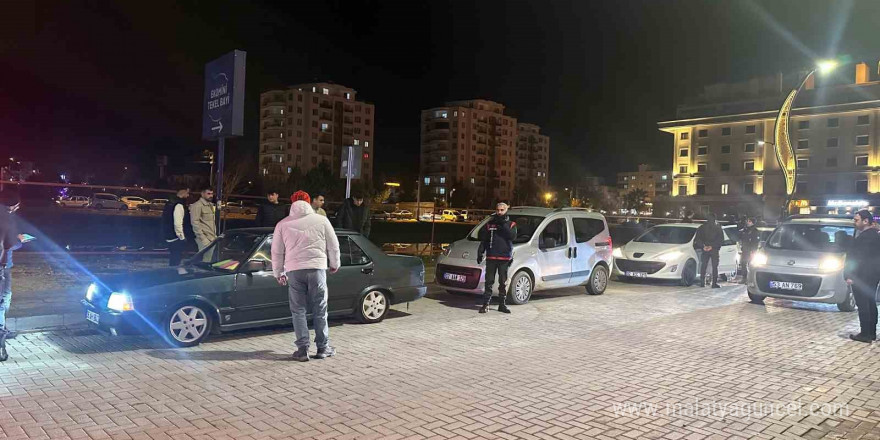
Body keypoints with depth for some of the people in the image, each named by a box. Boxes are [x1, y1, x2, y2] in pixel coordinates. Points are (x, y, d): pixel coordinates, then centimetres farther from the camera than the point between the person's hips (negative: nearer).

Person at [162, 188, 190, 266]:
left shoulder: (170, 203, 14)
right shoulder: (179, 205, -17)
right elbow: (178, 224, -23)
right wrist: (182, 238, -17)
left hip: (168, 235, 10)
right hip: (176, 238, -10)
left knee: (173, 259, 19)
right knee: (176, 260, -3)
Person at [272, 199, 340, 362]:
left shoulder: (283, 224, 9)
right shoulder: (322, 220, 7)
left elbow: (277, 252, 11)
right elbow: (333, 246, 10)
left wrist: (278, 273, 21)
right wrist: (334, 264, 24)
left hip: (294, 270, 0)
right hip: (317, 268, 0)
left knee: (298, 311, 8)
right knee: (320, 310, 9)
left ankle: (303, 349, 6)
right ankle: (323, 348, 14)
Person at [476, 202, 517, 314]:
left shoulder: (511, 224, 6)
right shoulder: (490, 224, 9)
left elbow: (512, 236, -13)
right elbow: (481, 236, 6)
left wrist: (503, 225, -18)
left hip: (504, 258, 0)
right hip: (491, 257, 0)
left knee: (503, 283, 7)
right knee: (489, 282, 0)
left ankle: (502, 304, 16)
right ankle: (485, 304, 3)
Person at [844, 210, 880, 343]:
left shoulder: (865, 236, -20)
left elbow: (857, 258, -21)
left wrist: (849, 275, -17)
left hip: (862, 276, -10)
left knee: (863, 305, -5)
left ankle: (865, 334, -1)